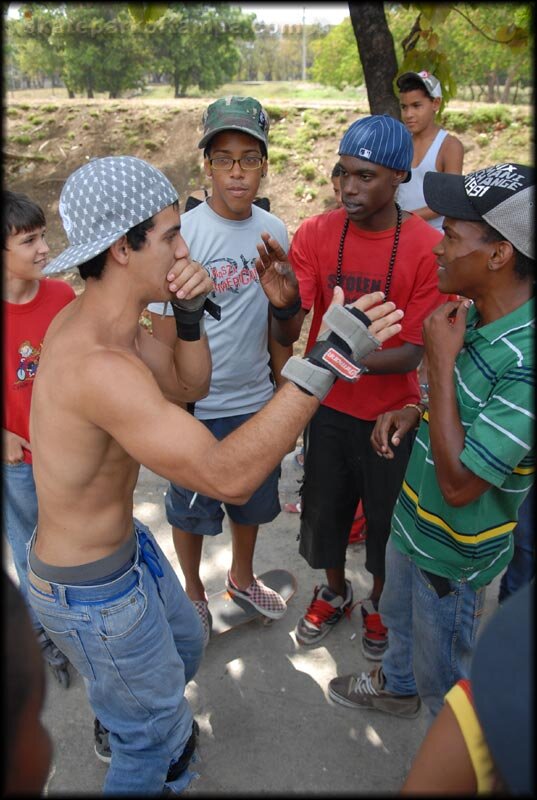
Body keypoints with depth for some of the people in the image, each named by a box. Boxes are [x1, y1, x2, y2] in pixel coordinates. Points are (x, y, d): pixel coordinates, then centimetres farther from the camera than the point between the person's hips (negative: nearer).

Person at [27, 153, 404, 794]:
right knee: (155, 738, 16)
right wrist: (327, 359, -41)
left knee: (183, 646, 35)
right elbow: (228, 476, -42)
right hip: (91, 594, -9)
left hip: (123, 542, 10)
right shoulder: (96, 365, -37)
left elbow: (189, 384, 5)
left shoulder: (89, 318, -4)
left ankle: (121, 727, 65)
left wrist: (190, 315, -14)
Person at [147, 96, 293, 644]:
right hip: (197, 407, -4)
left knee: (252, 498, 22)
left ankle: (242, 577, 50)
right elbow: (163, 333, -14)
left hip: (256, 400, 5)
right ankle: (193, 592, 43)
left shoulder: (273, 231, -1)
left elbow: (276, 318, 8)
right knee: (192, 507, 15)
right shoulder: (183, 235, -17)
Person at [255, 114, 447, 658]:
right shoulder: (316, 234, -10)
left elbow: (413, 352, -16)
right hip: (328, 407, 2)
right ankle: (334, 592, 49)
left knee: (386, 517, 16)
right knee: (324, 507, 19)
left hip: (391, 412, -2)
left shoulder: (427, 249, -17)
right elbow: (288, 333, -17)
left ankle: (378, 603, 46)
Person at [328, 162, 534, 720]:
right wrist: (413, 414, -9)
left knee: (442, 679, 18)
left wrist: (440, 360, -31)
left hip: (453, 548, -8)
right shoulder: (475, 313, -9)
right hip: (415, 515, 8)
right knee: (400, 616, 33)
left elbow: (459, 482, -33)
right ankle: (395, 686, 63)